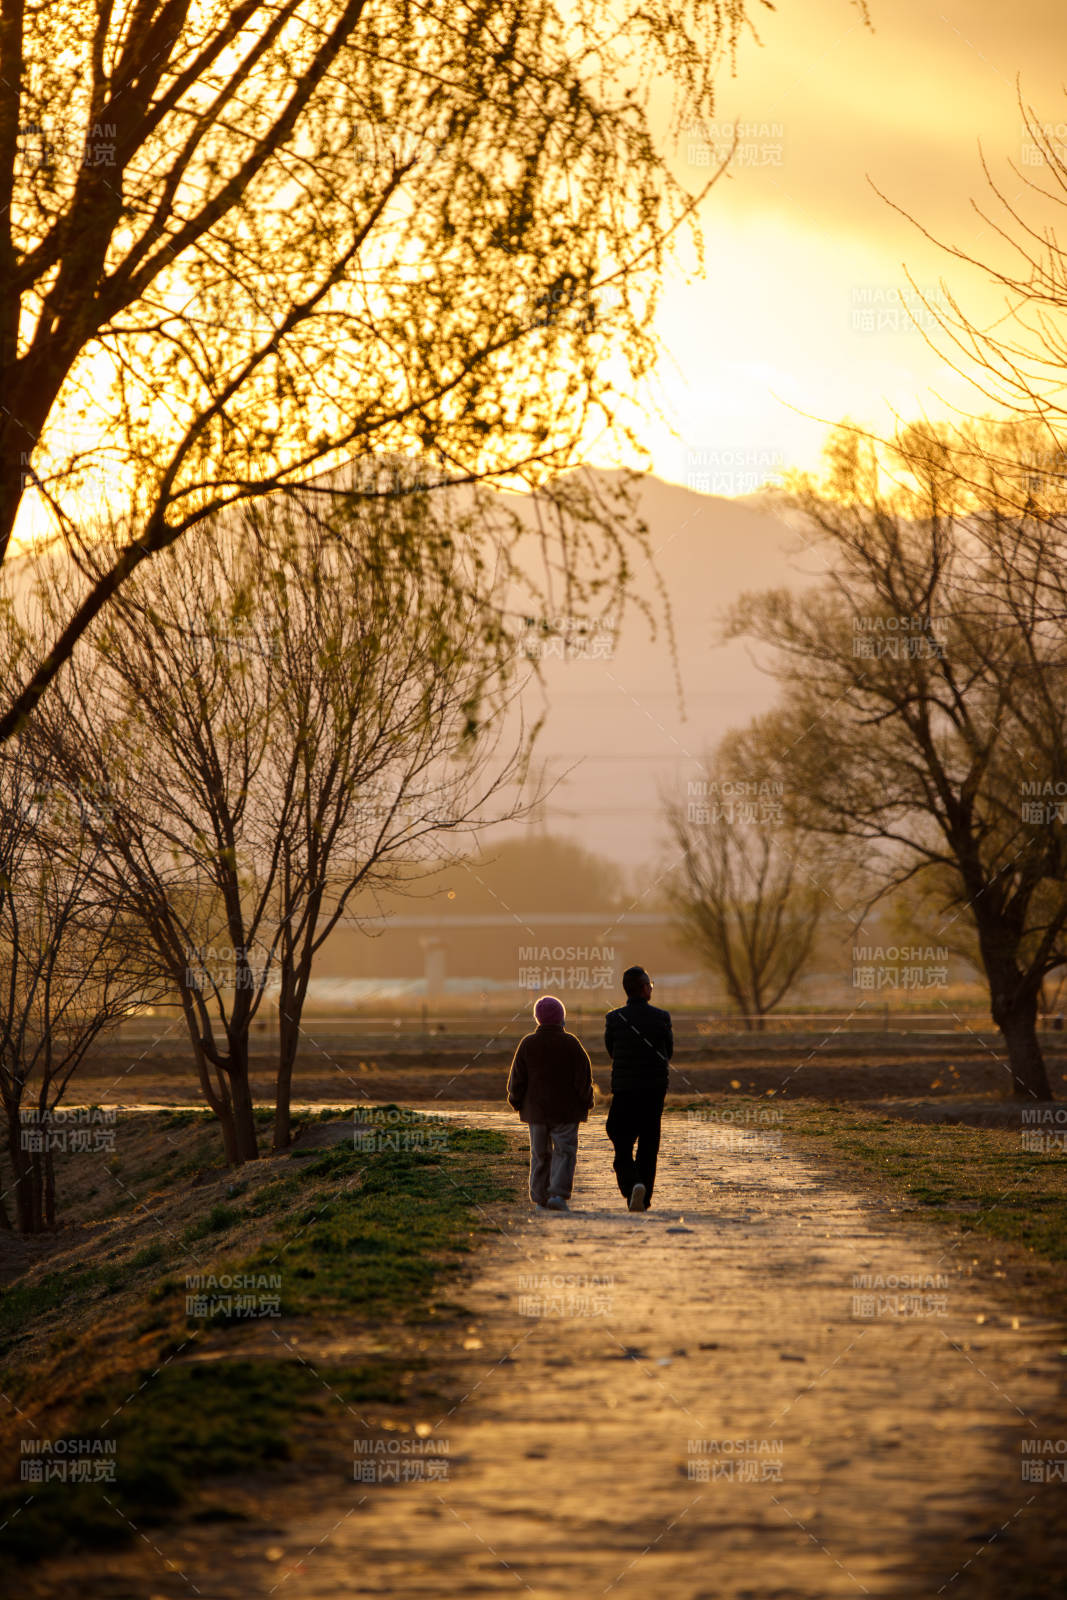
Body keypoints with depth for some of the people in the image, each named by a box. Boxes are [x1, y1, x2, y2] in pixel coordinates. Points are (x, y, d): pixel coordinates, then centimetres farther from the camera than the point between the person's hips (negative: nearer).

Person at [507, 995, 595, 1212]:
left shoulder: (527, 1044, -2)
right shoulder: (571, 1044, -8)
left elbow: (517, 1078, 2)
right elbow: (584, 1077, -5)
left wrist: (516, 1101, 14)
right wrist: (586, 1102, 7)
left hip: (536, 1110, 2)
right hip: (566, 1111, -2)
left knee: (540, 1153, 11)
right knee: (564, 1152, -1)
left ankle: (540, 1197, 13)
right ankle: (558, 1194, -16)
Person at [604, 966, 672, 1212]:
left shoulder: (613, 1019, -5)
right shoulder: (662, 1017, -4)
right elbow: (668, 1053, 7)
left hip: (624, 1091, -1)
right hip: (655, 1090, 1)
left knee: (623, 1149, 3)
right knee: (648, 1147, 14)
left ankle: (633, 1185, -23)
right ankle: (644, 1200, 16)